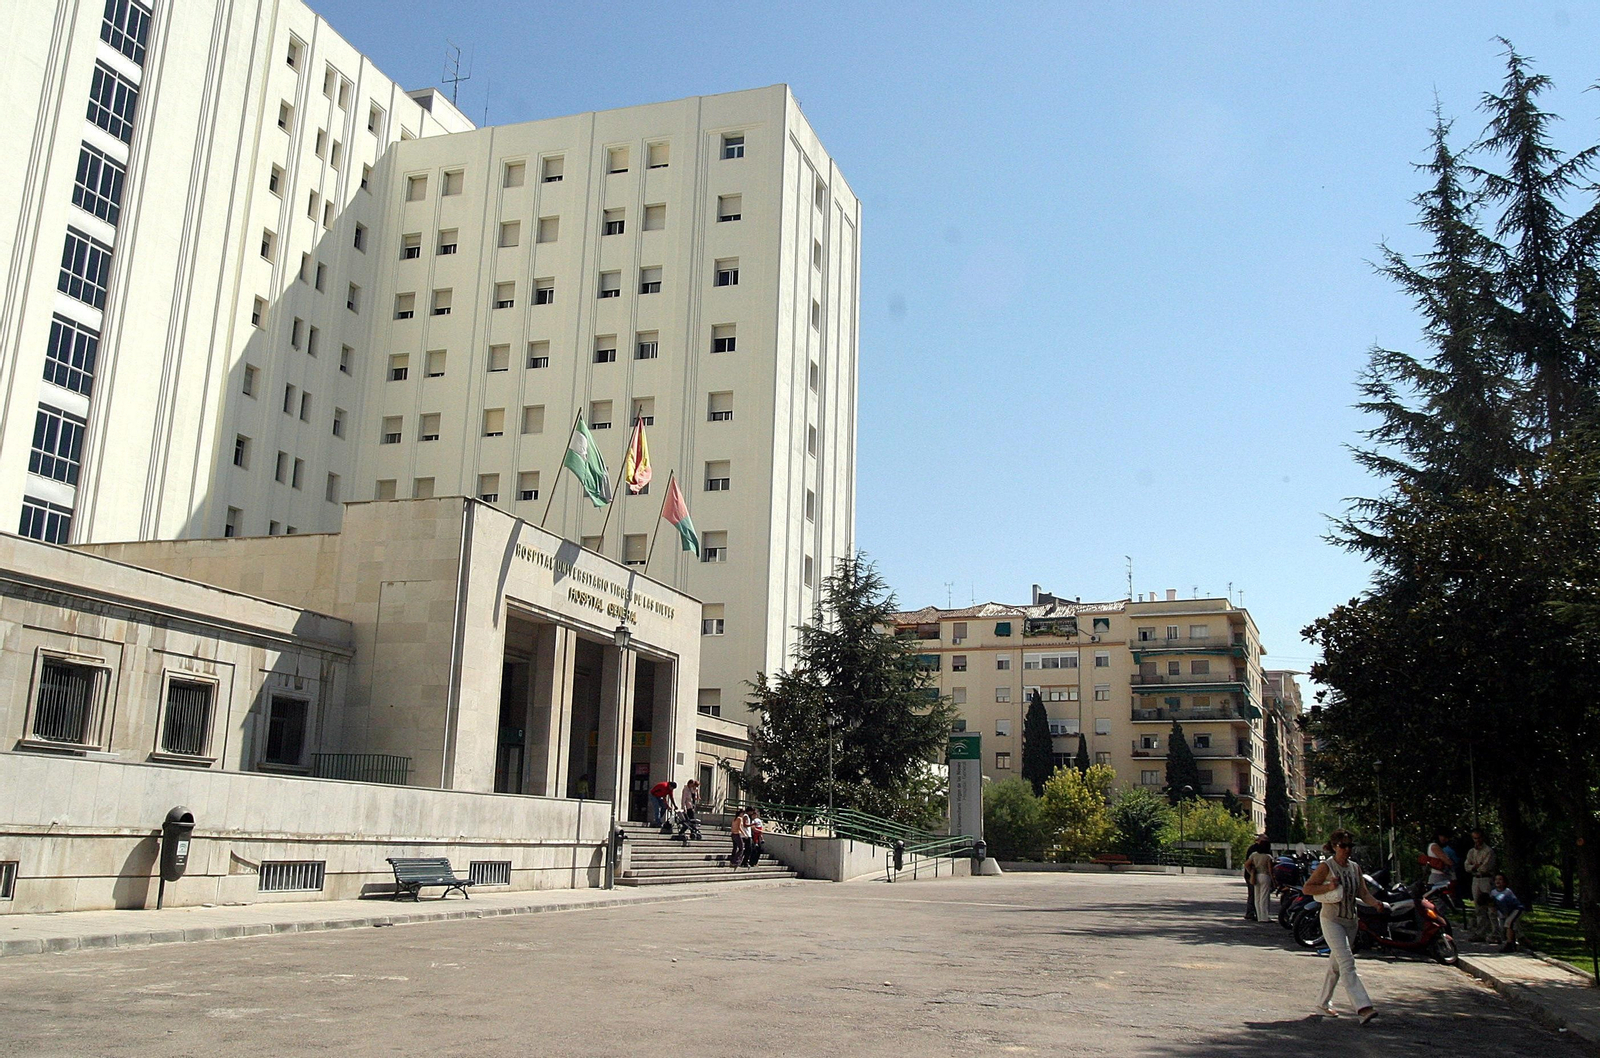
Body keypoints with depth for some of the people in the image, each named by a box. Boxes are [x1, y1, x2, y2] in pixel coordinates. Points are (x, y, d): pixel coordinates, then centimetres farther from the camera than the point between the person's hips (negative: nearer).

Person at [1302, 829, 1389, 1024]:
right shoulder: (1326, 866, -9)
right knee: (1346, 962, -17)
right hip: (1331, 920, -7)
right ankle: (1363, 1007, -25)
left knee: (1335, 964, 14)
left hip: (1350, 921, 7)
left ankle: (1323, 1004, 26)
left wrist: (1376, 903, -16)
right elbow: (1307, 887, -9)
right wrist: (1328, 887, -23)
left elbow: (1363, 893, 4)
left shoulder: (1355, 867, 9)